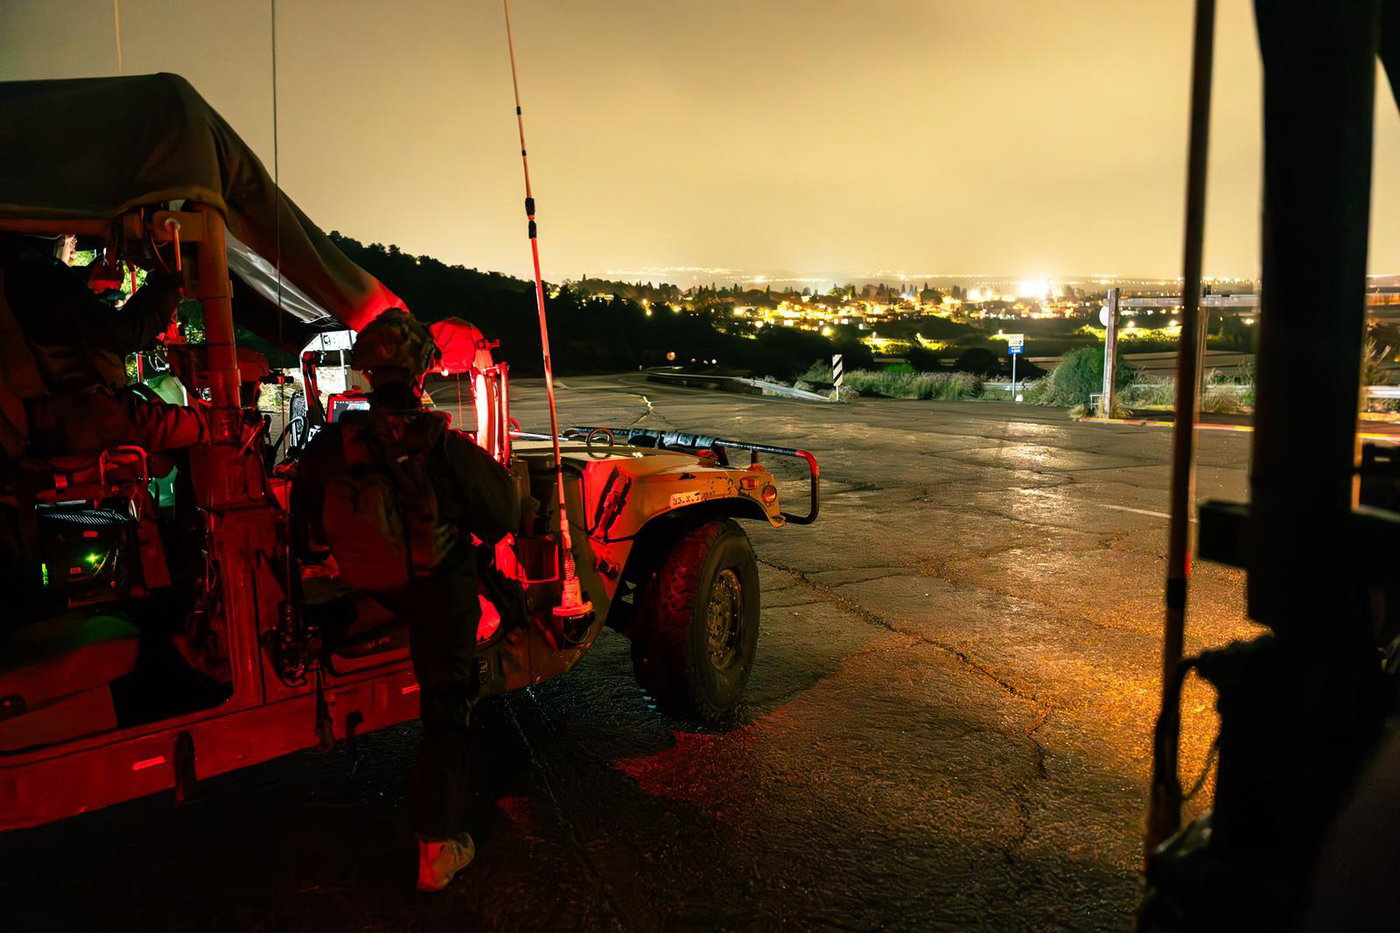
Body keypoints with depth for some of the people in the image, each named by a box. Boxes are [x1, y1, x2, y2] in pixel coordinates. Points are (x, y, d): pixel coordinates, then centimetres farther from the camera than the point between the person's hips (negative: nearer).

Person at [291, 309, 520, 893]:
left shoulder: (331, 445, -15)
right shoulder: (447, 449, -24)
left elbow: (308, 535, -2)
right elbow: (503, 520, -10)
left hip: (366, 597, 4)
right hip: (441, 597, -3)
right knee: (445, 709, 9)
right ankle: (437, 846, 14)